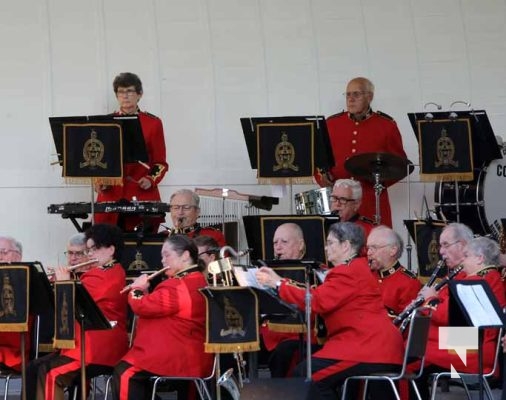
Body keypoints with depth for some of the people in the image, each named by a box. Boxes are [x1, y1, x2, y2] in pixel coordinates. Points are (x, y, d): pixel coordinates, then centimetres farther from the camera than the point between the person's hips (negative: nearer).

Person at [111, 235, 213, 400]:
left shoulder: (179, 287, -20)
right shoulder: (197, 281, 15)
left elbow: (143, 306, -19)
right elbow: (159, 307, 22)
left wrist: (137, 290, 0)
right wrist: (145, 293, 8)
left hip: (177, 359, -11)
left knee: (124, 373, -10)